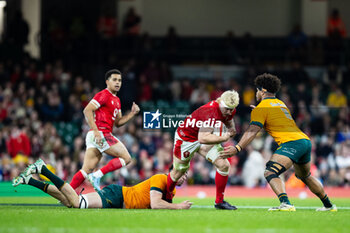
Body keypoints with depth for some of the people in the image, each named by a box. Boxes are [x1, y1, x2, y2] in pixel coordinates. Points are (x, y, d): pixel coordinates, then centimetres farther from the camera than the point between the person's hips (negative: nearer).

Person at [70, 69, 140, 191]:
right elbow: (87, 110, -15)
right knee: (126, 158, -8)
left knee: (87, 169, 2)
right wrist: (96, 131, -21)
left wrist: (132, 113, 14)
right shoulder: (103, 95, -7)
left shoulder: (117, 100, 23)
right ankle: (97, 176, -12)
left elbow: (118, 122, 27)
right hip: (101, 134, -9)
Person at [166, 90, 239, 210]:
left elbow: (229, 120, 14)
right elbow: (203, 138, -47)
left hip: (205, 136, 7)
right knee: (178, 172, 11)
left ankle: (219, 201, 2)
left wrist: (231, 130, -8)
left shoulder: (230, 110, -13)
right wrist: (223, 138, -44)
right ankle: (166, 198, 40)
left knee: (224, 165, -10)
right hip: (186, 137, -6)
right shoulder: (210, 112, -39)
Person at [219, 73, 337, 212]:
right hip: (305, 140, 9)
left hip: (291, 142, -9)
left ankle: (285, 204, -36)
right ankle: (328, 205, 35)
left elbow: (252, 131, -10)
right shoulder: (281, 104, 25)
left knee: (270, 173, -16)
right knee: (305, 176, 28)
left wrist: (237, 148, -15)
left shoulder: (261, 108, 1)